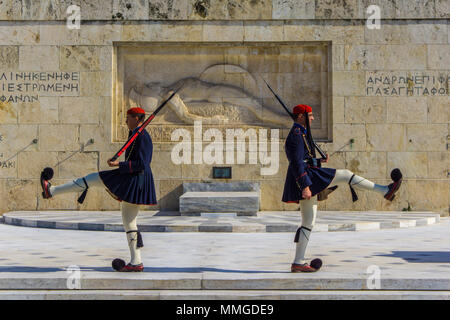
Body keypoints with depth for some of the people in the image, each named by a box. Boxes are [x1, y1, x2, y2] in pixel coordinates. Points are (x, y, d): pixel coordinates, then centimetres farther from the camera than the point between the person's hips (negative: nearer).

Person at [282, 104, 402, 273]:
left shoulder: (298, 134, 22)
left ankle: (298, 263, 10)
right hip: (307, 176, -11)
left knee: (308, 223, 10)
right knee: (345, 174, -6)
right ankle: (386, 191, -2)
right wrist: (305, 186, -24)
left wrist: (320, 161, 20)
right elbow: (296, 163, -19)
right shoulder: (296, 134, -10)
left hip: (307, 181, 11)